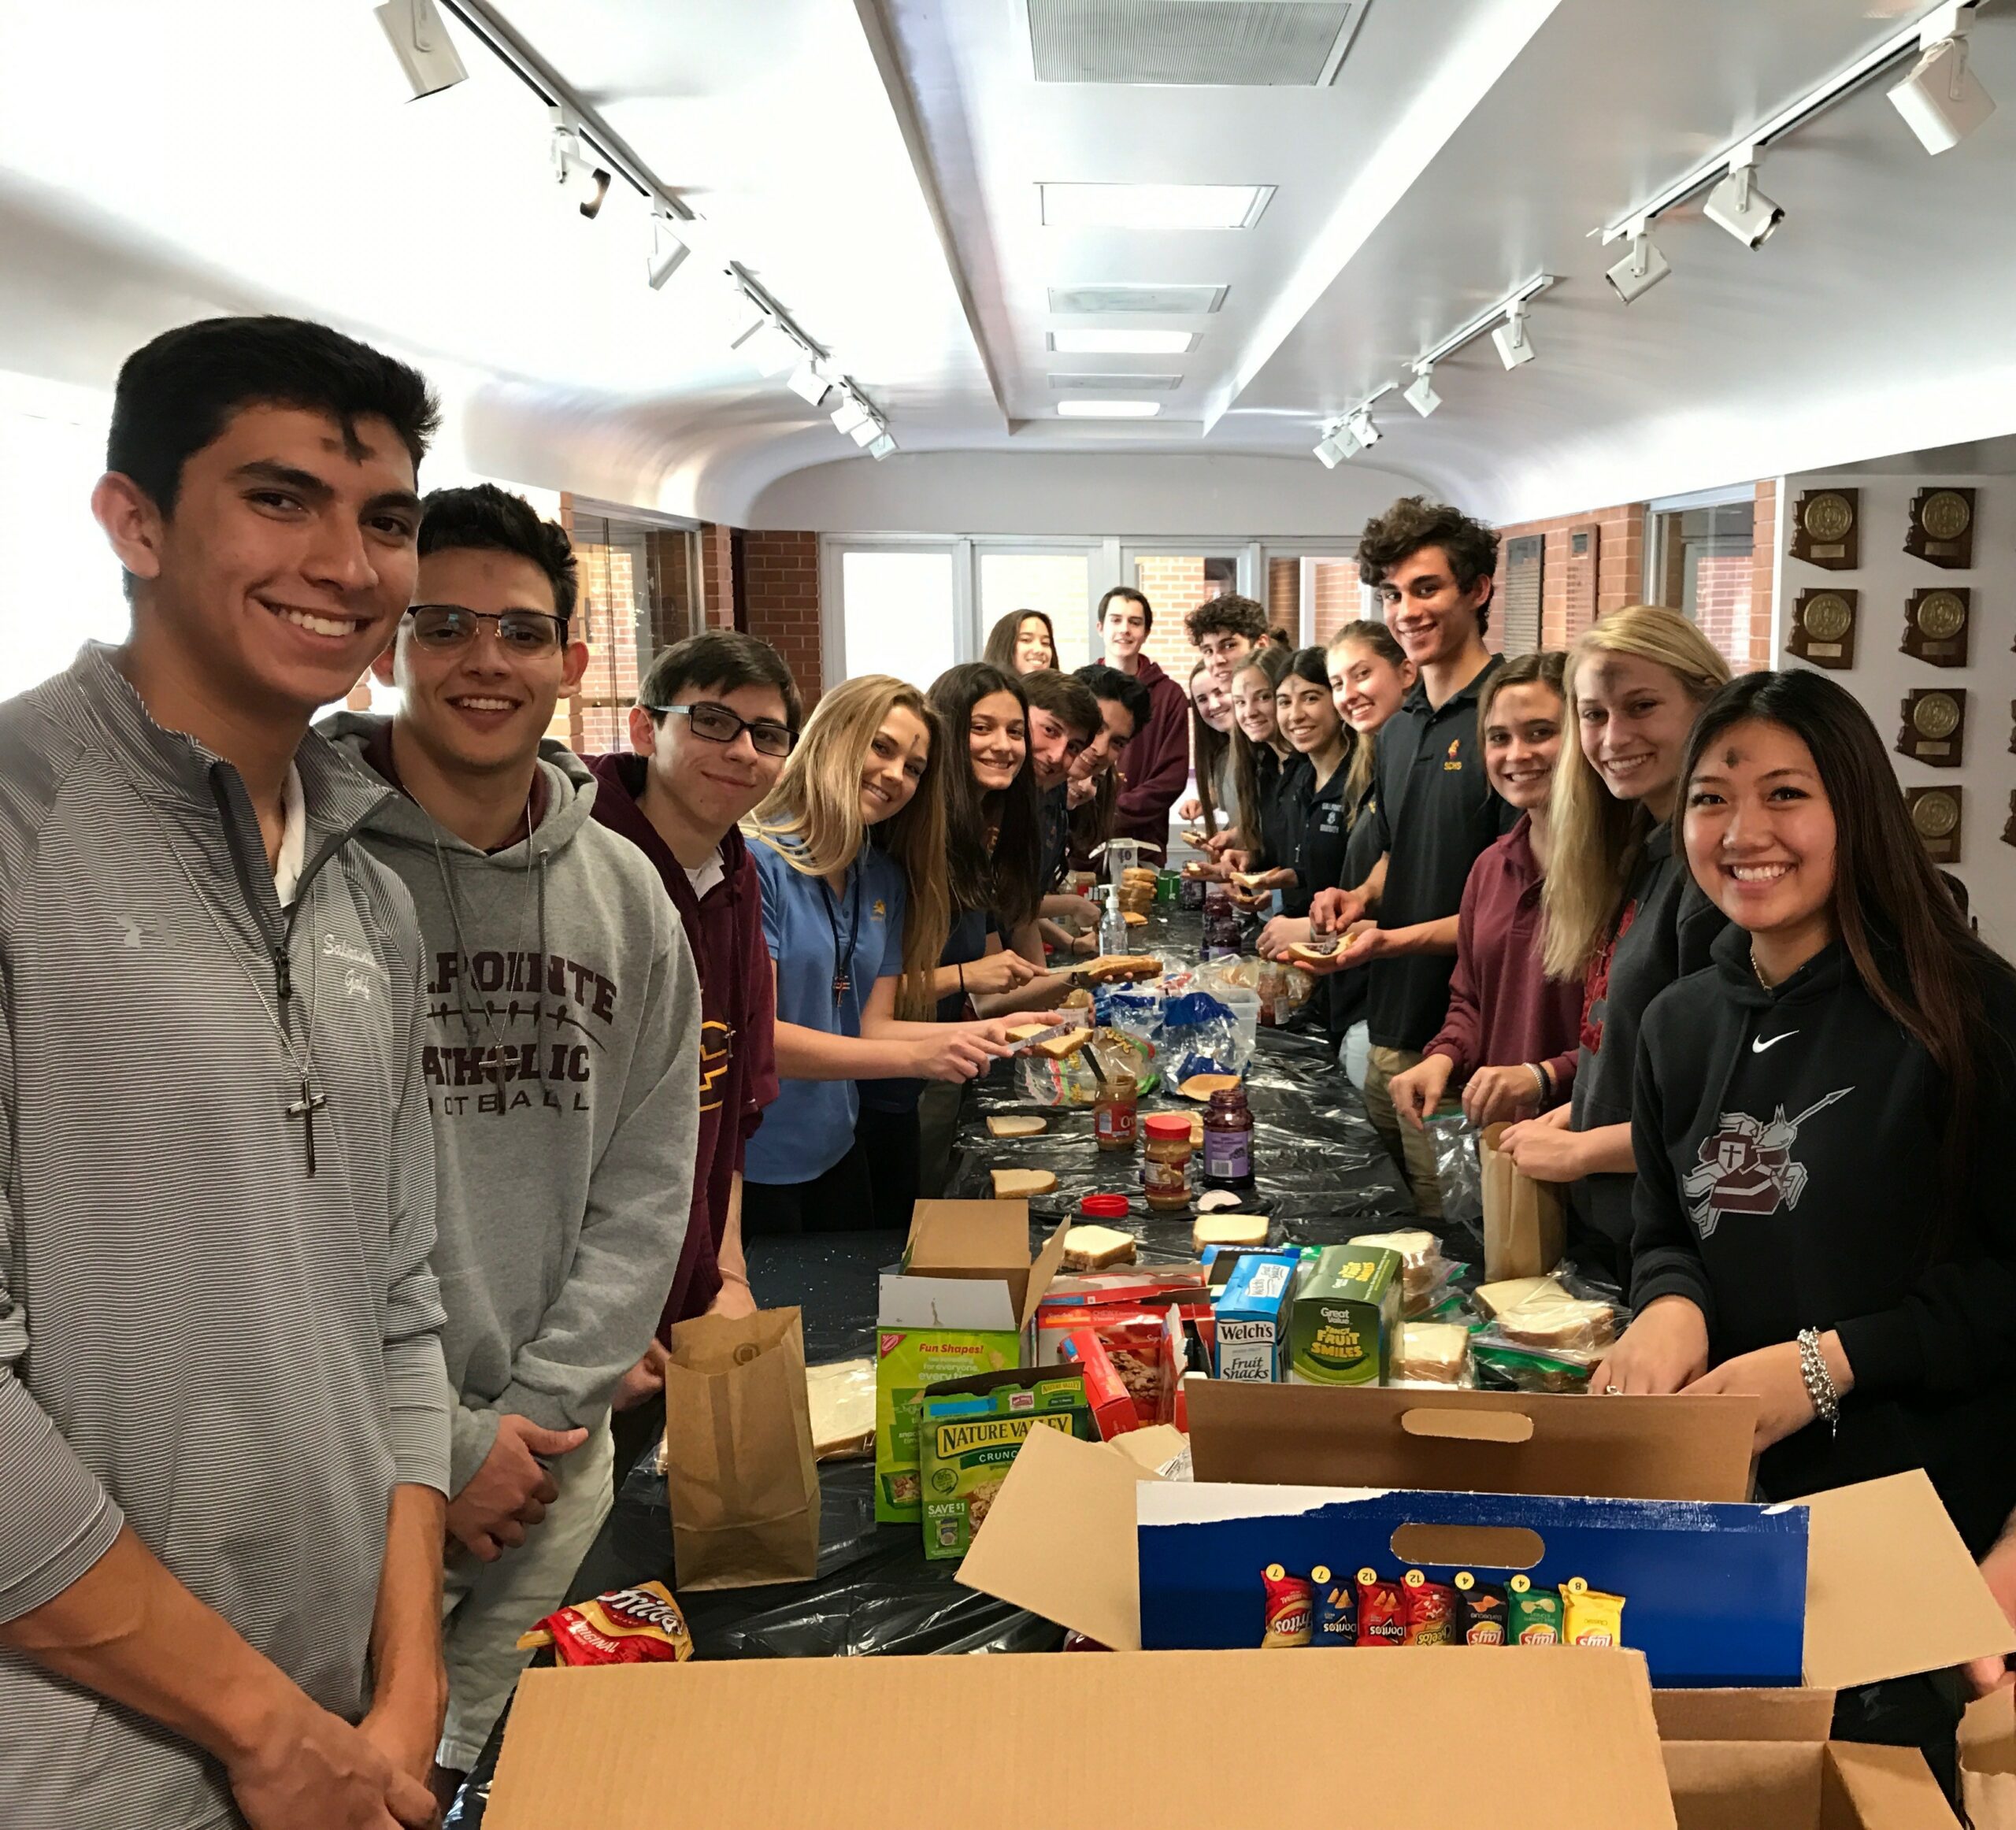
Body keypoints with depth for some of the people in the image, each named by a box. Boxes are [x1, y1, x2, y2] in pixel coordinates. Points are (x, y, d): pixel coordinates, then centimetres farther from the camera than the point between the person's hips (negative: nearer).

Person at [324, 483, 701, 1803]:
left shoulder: (625, 894, 3)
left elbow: (644, 1187, 5)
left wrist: (539, 1412, -4)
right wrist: (440, 1446, -12)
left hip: (560, 1458, 4)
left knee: (472, 1761, 18)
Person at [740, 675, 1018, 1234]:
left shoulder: (886, 879, 6)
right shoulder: (754, 858, -17)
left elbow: (873, 1026, 3)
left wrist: (986, 1033, -13)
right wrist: (915, 1056, -27)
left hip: (836, 1151, 7)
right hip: (750, 1167, -7)